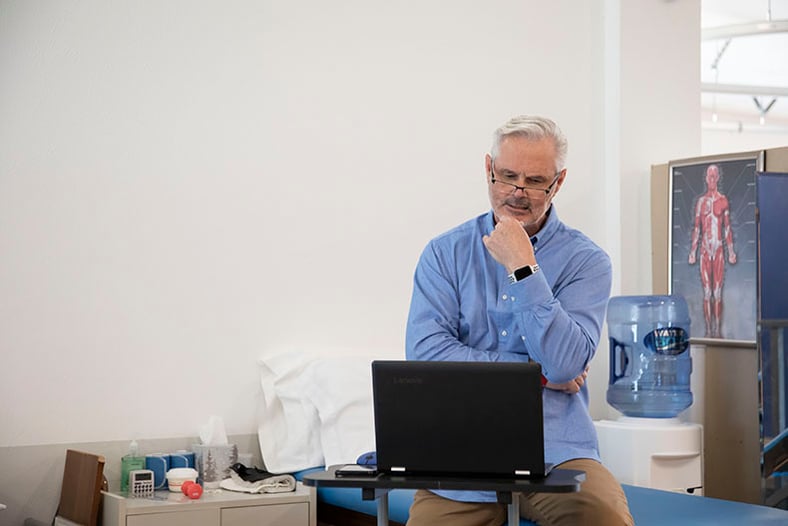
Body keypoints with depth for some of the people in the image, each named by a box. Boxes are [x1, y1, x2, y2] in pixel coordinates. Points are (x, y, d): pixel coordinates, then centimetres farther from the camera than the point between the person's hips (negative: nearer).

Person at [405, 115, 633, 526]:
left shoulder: (586, 261, 3)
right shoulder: (444, 253, 7)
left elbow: (564, 364, -11)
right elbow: (424, 353, -5)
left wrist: (523, 268, -13)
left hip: (558, 455, -1)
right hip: (463, 456, 1)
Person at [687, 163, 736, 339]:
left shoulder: (723, 200, 3)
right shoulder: (701, 201, 7)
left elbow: (727, 227, 5)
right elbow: (696, 228, 9)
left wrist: (731, 251, 2)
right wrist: (692, 252, 6)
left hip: (719, 250, -1)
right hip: (704, 250, 1)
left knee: (718, 292, -1)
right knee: (707, 292, 2)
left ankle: (718, 330, 2)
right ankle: (708, 330, 5)